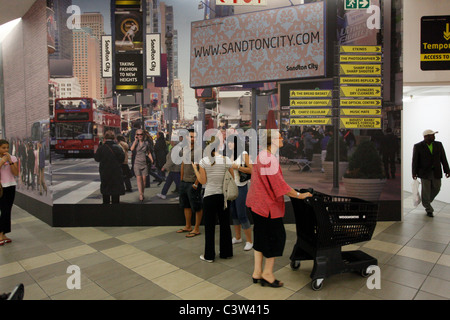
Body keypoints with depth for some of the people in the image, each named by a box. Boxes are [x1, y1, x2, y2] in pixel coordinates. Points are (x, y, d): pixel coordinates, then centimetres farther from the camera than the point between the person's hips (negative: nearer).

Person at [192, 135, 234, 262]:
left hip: (209, 196, -1)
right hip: (223, 196, 2)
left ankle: (209, 255, 18)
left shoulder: (203, 161, -8)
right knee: (225, 225, 15)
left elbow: (203, 181, -4)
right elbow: (232, 178, 1)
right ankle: (226, 252, 27)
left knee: (209, 226, 9)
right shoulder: (227, 160, -6)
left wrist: (195, 169, 7)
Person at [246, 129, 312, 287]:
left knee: (261, 236, 15)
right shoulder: (270, 159, -21)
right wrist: (298, 195, -13)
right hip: (268, 204, -10)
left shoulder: (262, 155, 12)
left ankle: (257, 272, 24)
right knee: (276, 236, 4)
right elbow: (278, 184, -22)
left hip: (258, 202, 10)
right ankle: (267, 273, 16)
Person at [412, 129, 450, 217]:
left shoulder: (439, 144, 4)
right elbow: (415, 160, -4)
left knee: (436, 189, 9)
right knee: (426, 191, 1)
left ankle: (426, 202, 34)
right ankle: (428, 209, 15)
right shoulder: (418, 146, -6)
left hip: (436, 172, 4)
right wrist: (414, 173, -6)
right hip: (425, 173, -4)